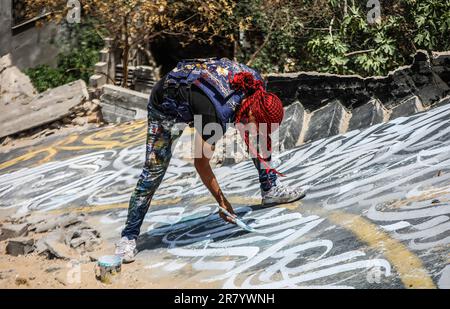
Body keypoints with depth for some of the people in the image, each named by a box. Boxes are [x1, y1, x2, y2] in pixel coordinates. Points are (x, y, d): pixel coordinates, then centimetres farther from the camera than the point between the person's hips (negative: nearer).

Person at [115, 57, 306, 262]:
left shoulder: (255, 83, -25)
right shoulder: (215, 114, -42)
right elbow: (201, 163, -29)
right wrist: (222, 202, -21)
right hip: (167, 108, -7)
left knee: (262, 129, -1)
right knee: (154, 171, -10)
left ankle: (270, 189, 11)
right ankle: (129, 236, 1)